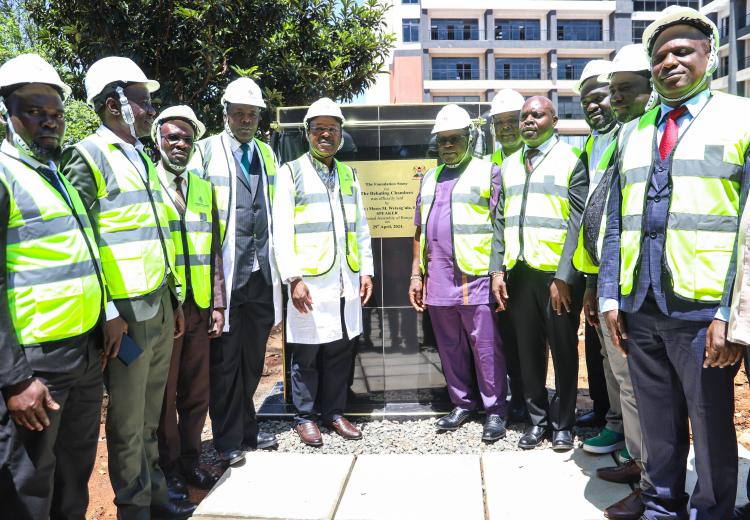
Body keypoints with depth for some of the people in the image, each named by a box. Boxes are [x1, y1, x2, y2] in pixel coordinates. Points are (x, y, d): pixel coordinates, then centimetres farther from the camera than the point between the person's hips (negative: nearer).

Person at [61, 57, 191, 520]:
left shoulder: (142, 158, 17)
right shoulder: (89, 155, -8)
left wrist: (175, 299, 19)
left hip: (160, 306, 7)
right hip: (127, 310, -7)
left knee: (150, 412, 17)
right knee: (128, 421, 7)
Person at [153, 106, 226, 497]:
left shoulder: (204, 188, 13)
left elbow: (214, 250, 11)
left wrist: (218, 303, 6)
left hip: (199, 304, 5)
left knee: (197, 390, 12)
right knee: (163, 391, 8)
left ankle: (190, 460, 28)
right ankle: (170, 468, 23)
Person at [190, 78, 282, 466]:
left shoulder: (267, 154, 16)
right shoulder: (205, 151, 0)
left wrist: (277, 262, 12)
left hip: (261, 273, 5)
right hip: (225, 272, -5)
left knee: (253, 357, 14)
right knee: (224, 359, 4)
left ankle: (247, 430, 28)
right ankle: (228, 440, 16)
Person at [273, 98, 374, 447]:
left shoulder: (349, 174, 15)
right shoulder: (291, 172, -1)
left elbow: (361, 227, 17)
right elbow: (282, 230, -7)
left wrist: (366, 270, 9)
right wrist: (293, 279, -14)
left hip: (347, 280, 5)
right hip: (310, 281, -4)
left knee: (340, 350, 10)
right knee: (306, 354, 4)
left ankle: (334, 412, 25)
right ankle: (305, 417, 19)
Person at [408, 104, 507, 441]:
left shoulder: (488, 172, 1)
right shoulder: (430, 179, 19)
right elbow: (419, 231, 19)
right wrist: (416, 274, 13)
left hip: (477, 278, -5)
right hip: (437, 280, 6)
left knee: (486, 348, 0)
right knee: (450, 348, 13)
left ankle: (495, 411, 12)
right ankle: (462, 403, 26)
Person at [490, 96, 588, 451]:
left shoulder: (571, 161, -1)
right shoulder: (508, 165, 14)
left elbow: (577, 224, -8)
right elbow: (500, 221, 13)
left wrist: (564, 276, -15)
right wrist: (497, 269, 5)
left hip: (558, 275, -4)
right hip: (518, 273, 4)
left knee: (563, 351, 8)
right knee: (528, 350, 11)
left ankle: (563, 423, 23)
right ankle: (538, 419, 26)